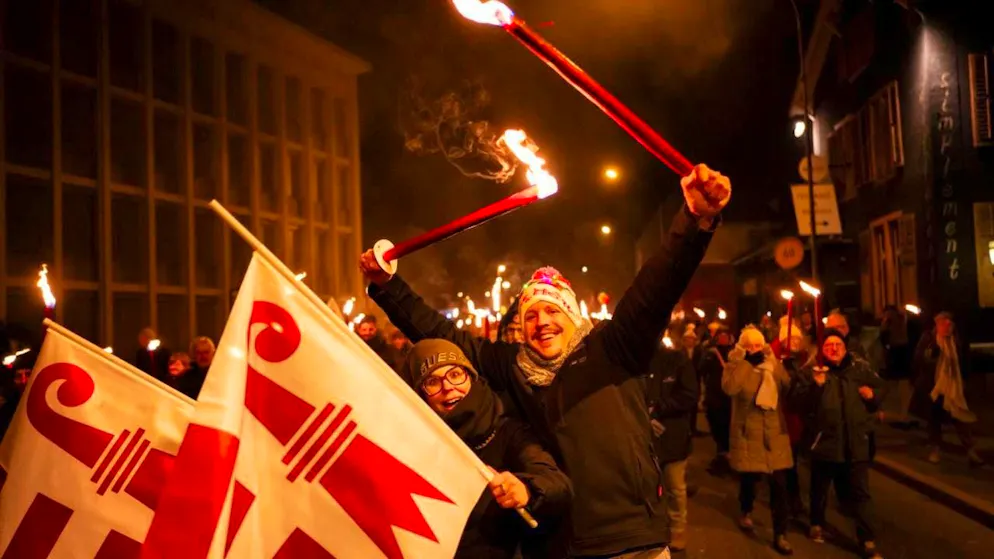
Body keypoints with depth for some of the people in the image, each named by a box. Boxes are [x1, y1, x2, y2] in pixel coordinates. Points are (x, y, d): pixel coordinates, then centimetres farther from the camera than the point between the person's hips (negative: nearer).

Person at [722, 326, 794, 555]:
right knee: (749, 476, 10)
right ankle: (747, 512, 41)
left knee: (779, 483, -2)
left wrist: (773, 361, -14)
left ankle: (780, 535, 6)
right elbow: (729, 388, -25)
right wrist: (735, 361, -26)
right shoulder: (737, 367, -3)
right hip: (748, 432, -2)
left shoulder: (773, 364, 7)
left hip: (774, 432, 2)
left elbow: (788, 386, -7)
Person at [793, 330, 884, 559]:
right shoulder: (811, 371, -3)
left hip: (856, 442, 1)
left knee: (860, 492, 3)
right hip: (825, 440, -1)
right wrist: (816, 385, -26)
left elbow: (880, 390, 18)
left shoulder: (861, 368, 4)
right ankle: (817, 524, 39)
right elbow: (799, 400, -13)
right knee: (820, 487, 16)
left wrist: (873, 395, -4)